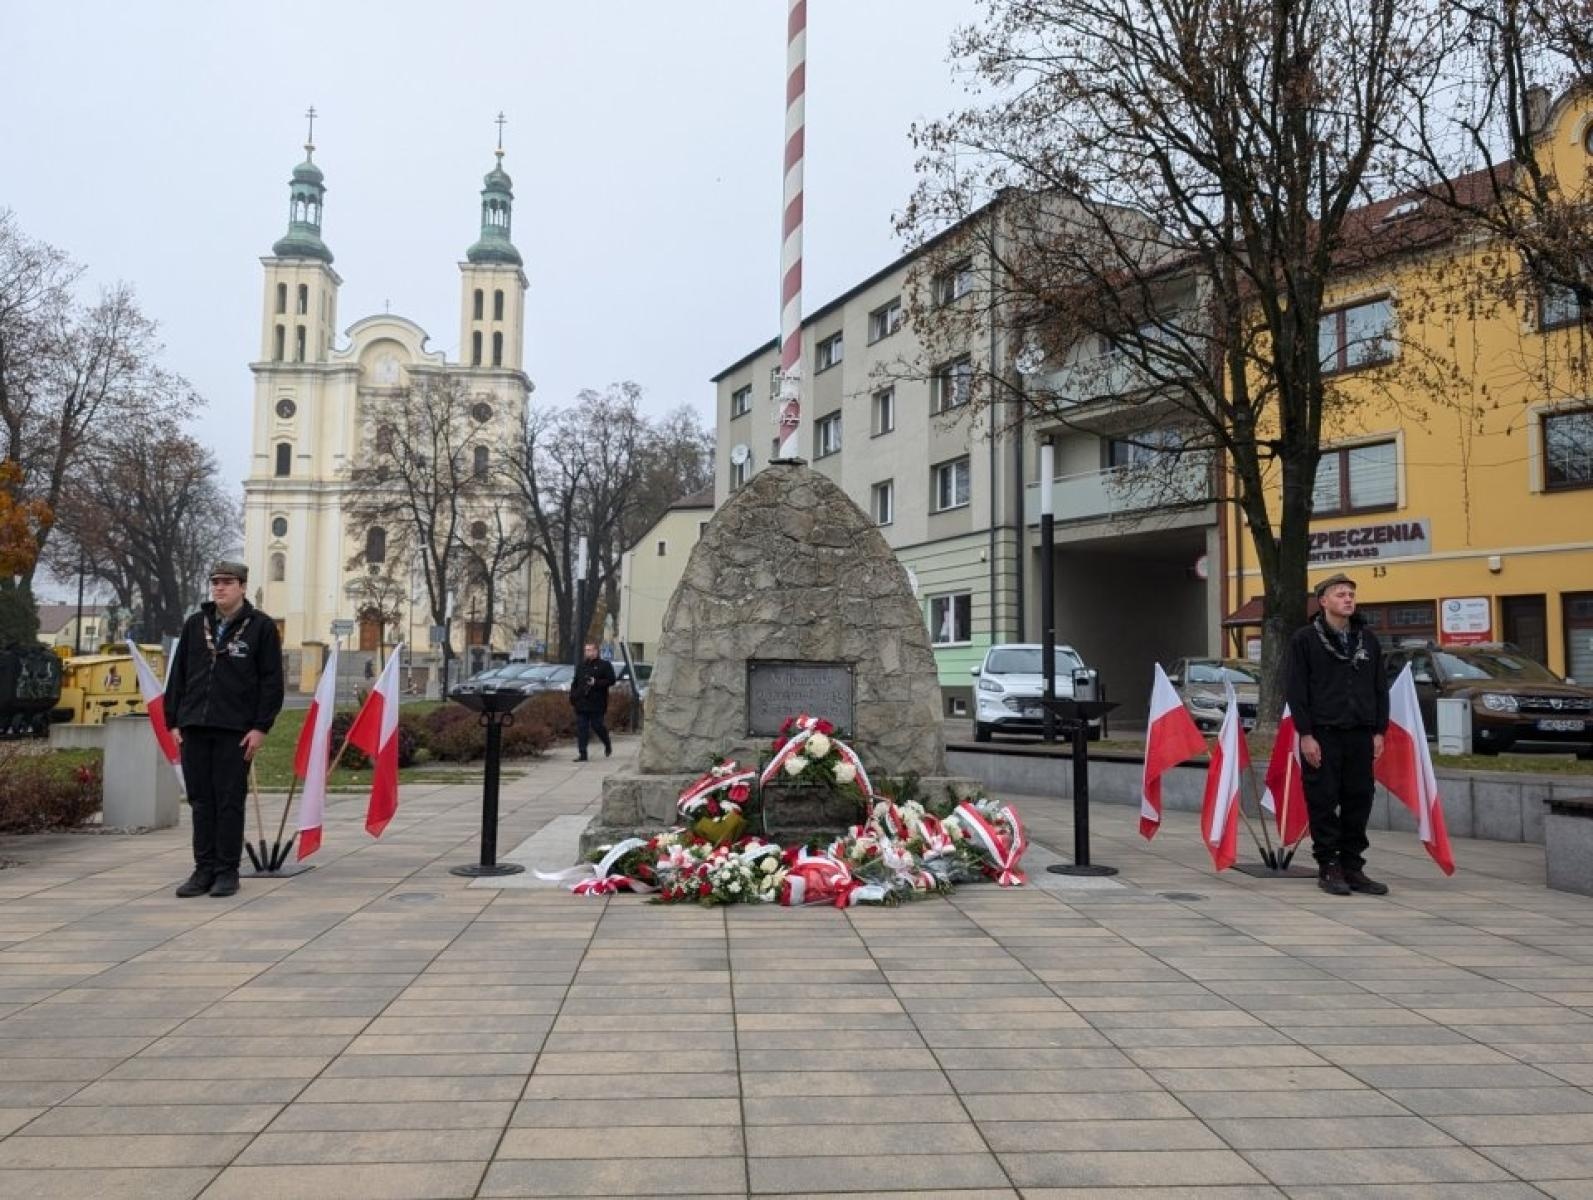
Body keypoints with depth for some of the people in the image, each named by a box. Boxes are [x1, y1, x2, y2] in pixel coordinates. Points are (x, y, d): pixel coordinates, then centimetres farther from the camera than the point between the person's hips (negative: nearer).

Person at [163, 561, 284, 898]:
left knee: (229, 801, 0)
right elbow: (177, 676, 15)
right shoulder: (194, 624, 13)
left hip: (235, 731, -4)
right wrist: (174, 722, 8)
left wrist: (261, 727, -9)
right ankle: (204, 869, 16)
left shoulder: (261, 626, 0)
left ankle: (227, 871, 9)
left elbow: (272, 681, -3)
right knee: (200, 801, 8)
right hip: (194, 728, 4)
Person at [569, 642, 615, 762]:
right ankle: (582, 754, 2)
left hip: (597, 704, -5)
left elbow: (611, 680, -8)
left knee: (597, 726, -2)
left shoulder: (604, 665, -1)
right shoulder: (581, 666, 17)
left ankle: (608, 745, 27)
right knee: (581, 729, 0)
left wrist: (596, 683, -18)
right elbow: (575, 683, 22)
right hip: (581, 703, 5)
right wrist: (572, 697, 12)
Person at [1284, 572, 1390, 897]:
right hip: (1322, 735, -4)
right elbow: (1295, 689, -5)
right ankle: (1329, 868, 8)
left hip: (1360, 736, 4)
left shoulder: (1368, 639, 13)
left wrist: (1379, 731, 7)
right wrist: (1305, 734, -11)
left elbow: (1380, 688, 15)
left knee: (1359, 802, 6)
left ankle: (1353, 867, 16)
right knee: (1323, 802, -1)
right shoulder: (1305, 639, -1)